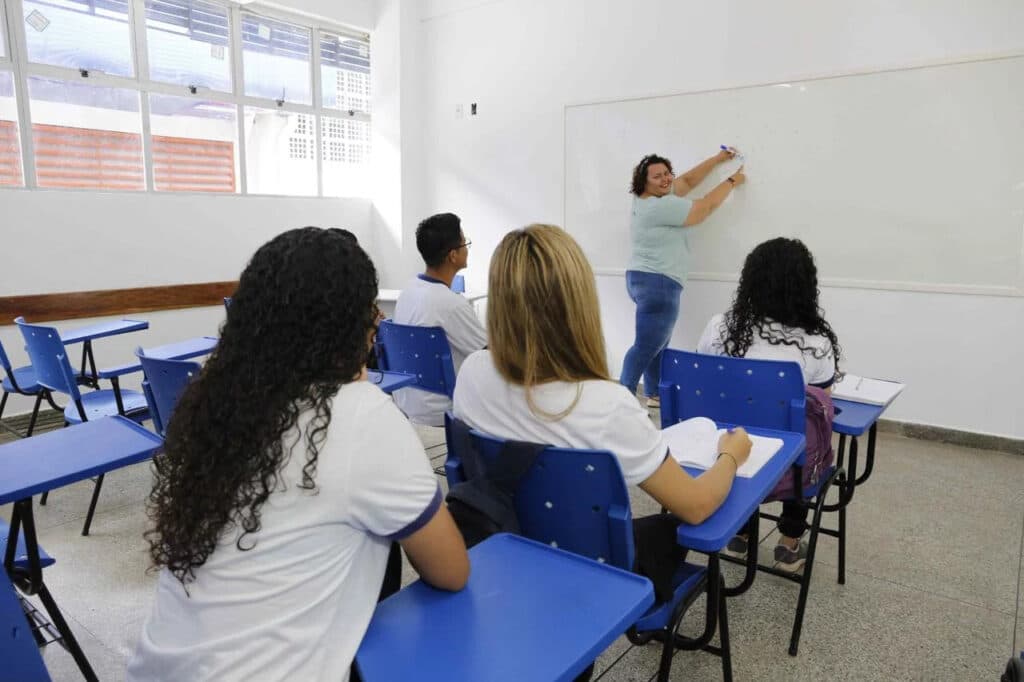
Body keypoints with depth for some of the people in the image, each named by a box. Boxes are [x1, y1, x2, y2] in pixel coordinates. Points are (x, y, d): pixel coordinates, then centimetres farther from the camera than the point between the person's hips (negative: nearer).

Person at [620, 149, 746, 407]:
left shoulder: (649, 198, 10)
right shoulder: (660, 206, -18)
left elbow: (687, 180, 20)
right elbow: (707, 206, -9)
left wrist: (717, 159, 19)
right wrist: (732, 181, 5)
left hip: (645, 280, 11)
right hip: (657, 284, -11)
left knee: (657, 343, 14)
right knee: (646, 346, -10)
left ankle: (653, 394, 21)